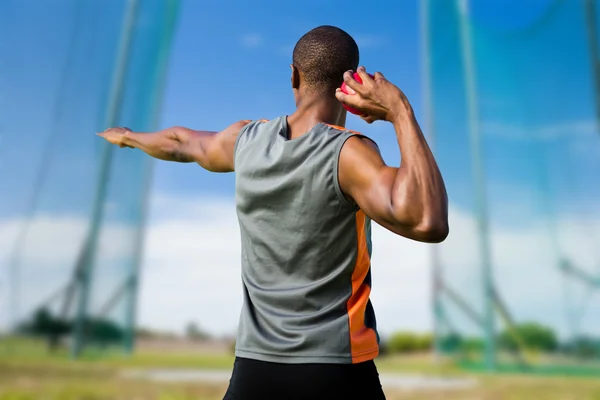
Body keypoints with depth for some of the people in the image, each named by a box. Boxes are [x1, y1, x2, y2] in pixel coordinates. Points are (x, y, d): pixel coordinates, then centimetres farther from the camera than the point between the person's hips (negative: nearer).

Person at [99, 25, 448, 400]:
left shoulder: (246, 139, -2)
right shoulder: (348, 153, -18)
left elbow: (180, 142, 18)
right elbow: (428, 224, -32)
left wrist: (128, 136, 39)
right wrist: (401, 112, -25)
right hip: (336, 368, -3)